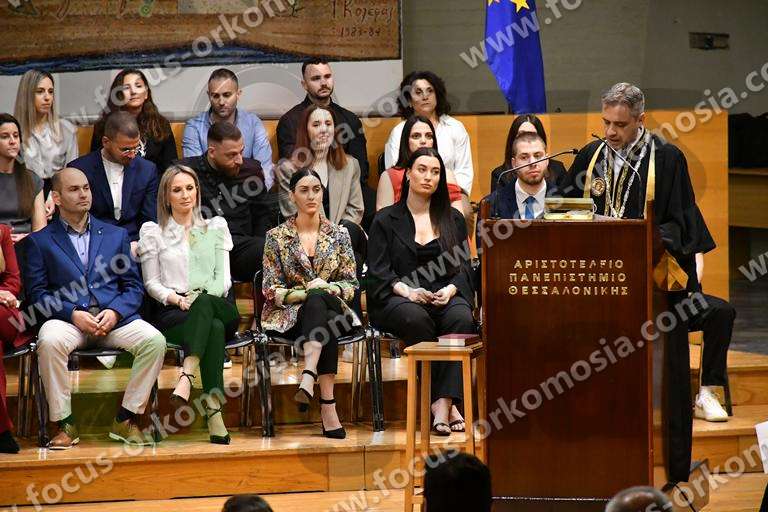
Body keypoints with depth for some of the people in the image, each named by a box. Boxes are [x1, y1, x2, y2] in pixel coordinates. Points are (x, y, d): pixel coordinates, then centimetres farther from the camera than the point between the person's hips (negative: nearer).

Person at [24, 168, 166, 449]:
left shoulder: (116, 235, 21)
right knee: (50, 342, -37)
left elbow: (133, 286, 15)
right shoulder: (40, 241, 14)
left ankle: (125, 420, -15)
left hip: (114, 319, 2)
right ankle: (64, 424, -24)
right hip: (66, 319, -2)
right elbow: (36, 292, 4)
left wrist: (115, 312, -6)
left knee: (154, 341, -26)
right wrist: (73, 314, -12)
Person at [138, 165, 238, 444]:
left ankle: (186, 377, -53)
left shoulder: (215, 227, 21)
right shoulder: (153, 231, 14)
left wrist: (200, 297, -10)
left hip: (216, 305, 2)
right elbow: (151, 283, 8)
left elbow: (224, 279, 11)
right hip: (171, 313, -2)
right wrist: (176, 298, -13)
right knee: (213, 328, -37)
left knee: (204, 305, -39)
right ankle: (214, 410, -48)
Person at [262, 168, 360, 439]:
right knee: (320, 310, -36)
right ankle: (327, 404, -50)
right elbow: (271, 290, 0)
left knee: (317, 300, -36)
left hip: (333, 308, 2)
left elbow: (350, 285, 7)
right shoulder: (276, 237, 7)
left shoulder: (339, 235, 12)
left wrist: (324, 288, -13)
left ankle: (308, 378, -53)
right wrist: (305, 291, -16)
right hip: (289, 315, -2)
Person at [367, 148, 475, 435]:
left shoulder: (453, 219, 22)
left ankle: (443, 404, -42)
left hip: (445, 296, 2)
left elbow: (463, 267, 13)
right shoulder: (386, 220, 14)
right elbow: (378, 271, 3)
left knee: (461, 319, -35)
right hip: (397, 299, -2)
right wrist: (407, 290, -16)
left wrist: (450, 290, -10)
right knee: (416, 318, -39)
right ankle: (446, 404, -35)